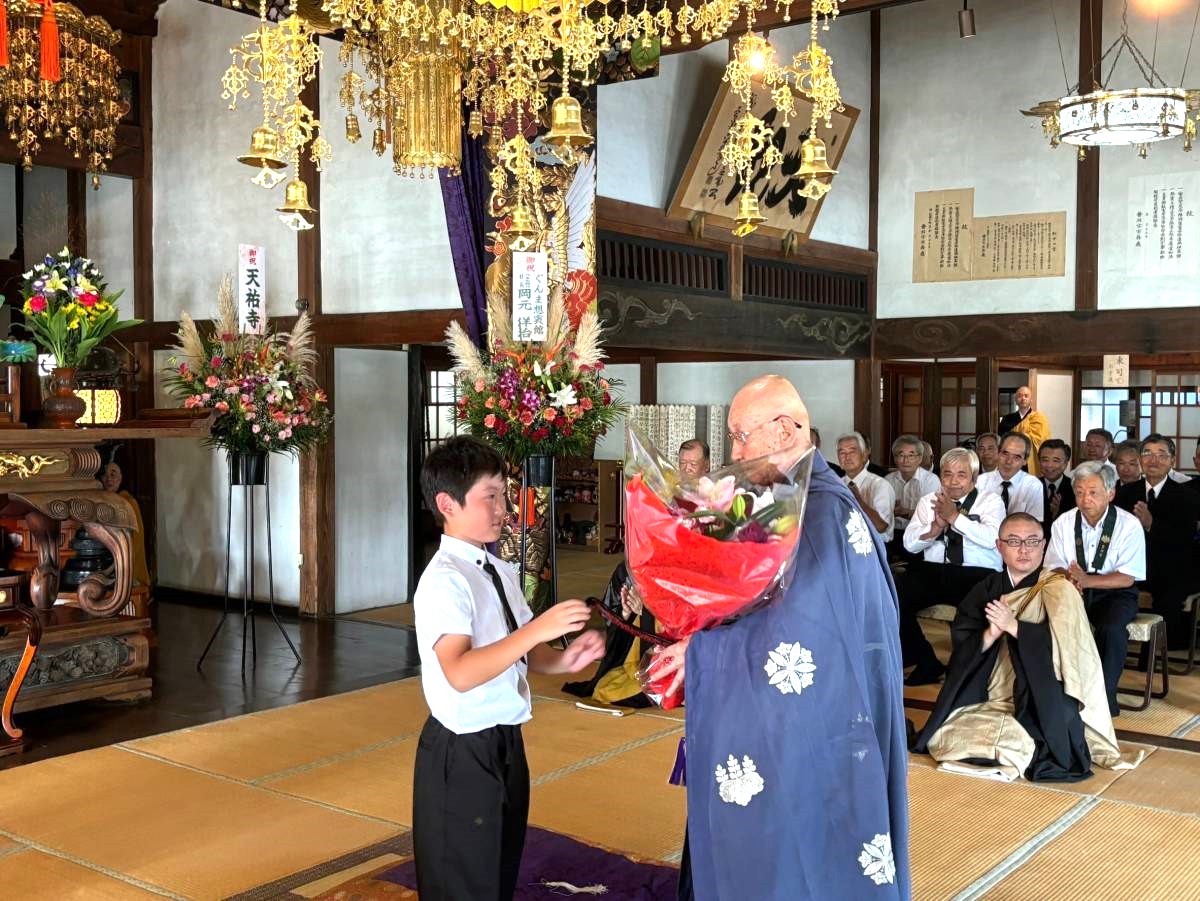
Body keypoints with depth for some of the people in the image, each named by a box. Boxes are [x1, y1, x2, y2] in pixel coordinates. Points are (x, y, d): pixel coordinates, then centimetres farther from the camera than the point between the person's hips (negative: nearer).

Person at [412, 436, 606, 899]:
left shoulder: (502, 572, 6)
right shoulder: (444, 579, -20)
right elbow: (460, 673, -31)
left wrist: (564, 659, -7)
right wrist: (539, 628, -34)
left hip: (505, 744, 8)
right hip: (463, 754, -8)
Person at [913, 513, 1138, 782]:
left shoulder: (1058, 590, -7)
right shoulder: (986, 590, 5)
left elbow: (1066, 646, -21)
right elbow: (961, 646, -1)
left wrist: (1013, 626, -22)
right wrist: (990, 635, -20)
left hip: (1042, 707, -5)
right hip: (989, 701, 5)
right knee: (938, 737, -13)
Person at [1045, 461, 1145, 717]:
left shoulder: (1129, 525, -8)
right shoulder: (1063, 523, 1)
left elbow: (1126, 578, -12)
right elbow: (1054, 568, 1)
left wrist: (1086, 580, -28)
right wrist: (1068, 581, -25)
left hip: (1114, 593, -2)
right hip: (1073, 591, 2)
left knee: (1111, 628, -34)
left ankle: (1105, 695, -16)